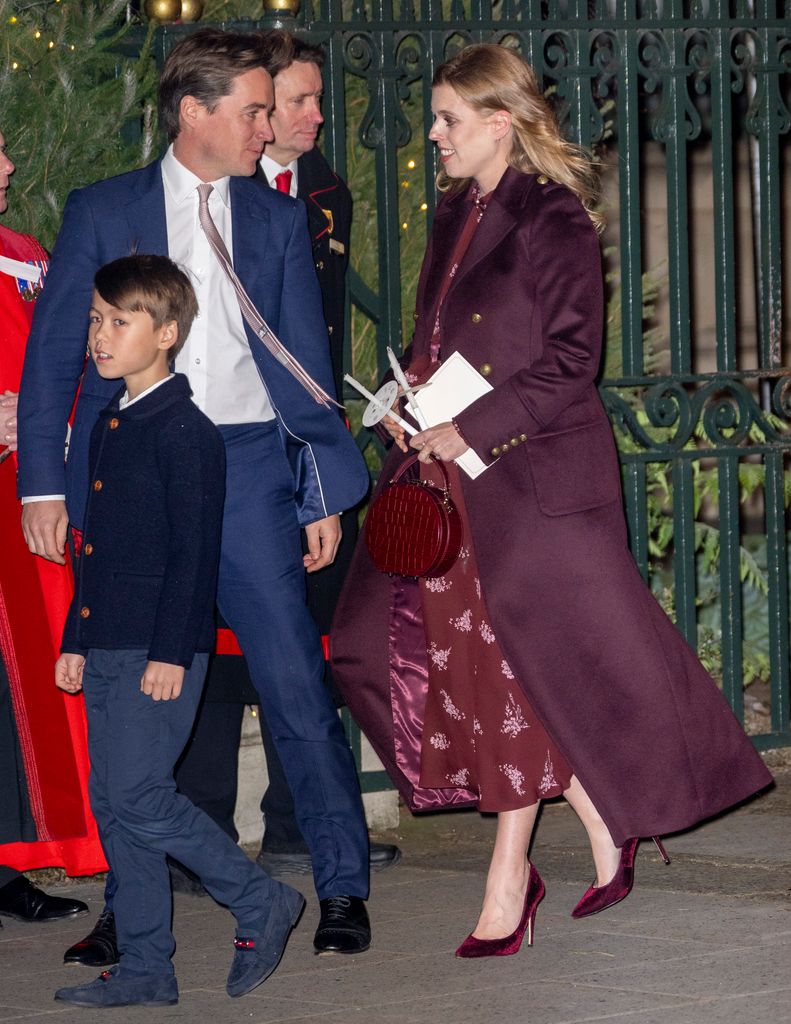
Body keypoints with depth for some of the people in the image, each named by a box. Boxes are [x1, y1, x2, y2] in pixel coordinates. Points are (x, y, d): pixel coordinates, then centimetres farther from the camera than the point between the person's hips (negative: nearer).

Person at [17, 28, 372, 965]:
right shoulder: (102, 213, 6)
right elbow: (52, 353, 5)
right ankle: (131, 903, 14)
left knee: (296, 684, -6)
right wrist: (43, 485, -2)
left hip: (248, 466, 1)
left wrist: (323, 493, 7)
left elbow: (305, 359, 13)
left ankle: (342, 889, 3)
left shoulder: (278, 219, 13)